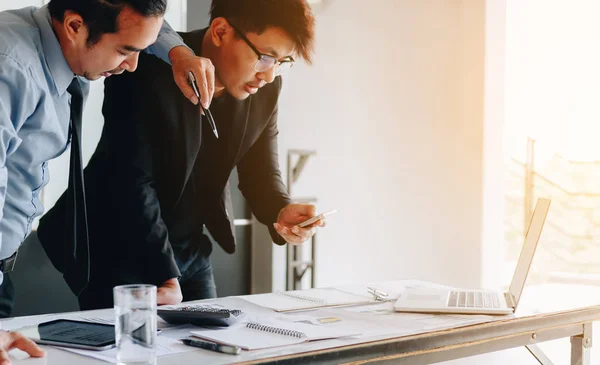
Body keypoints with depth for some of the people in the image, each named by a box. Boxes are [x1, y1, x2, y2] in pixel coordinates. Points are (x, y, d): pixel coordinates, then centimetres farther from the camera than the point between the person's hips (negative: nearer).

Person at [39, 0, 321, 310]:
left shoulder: (266, 89, -6)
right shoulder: (145, 71, -23)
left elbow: (260, 172, 4)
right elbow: (133, 182, -25)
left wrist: (281, 212, -18)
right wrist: (164, 277, -26)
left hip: (191, 252, 6)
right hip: (115, 252, -5)